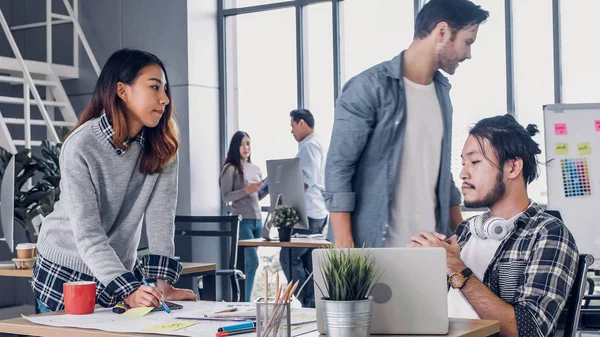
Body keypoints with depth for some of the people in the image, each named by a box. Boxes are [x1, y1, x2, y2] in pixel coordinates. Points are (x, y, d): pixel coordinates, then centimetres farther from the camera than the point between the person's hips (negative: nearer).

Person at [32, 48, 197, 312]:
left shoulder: (162, 144, -10)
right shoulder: (81, 147, -22)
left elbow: (160, 215, -16)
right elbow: (88, 235, -27)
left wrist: (163, 283, -24)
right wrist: (128, 292, -37)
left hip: (121, 270, 4)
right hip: (64, 274, -3)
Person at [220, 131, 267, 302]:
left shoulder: (255, 169, 16)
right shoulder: (230, 169, -4)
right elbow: (225, 197, -9)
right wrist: (247, 190, -19)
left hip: (257, 220, 7)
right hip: (242, 221, -7)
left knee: (247, 262, 8)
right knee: (252, 261, -13)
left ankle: (242, 300, 12)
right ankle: (245, 301, -8)